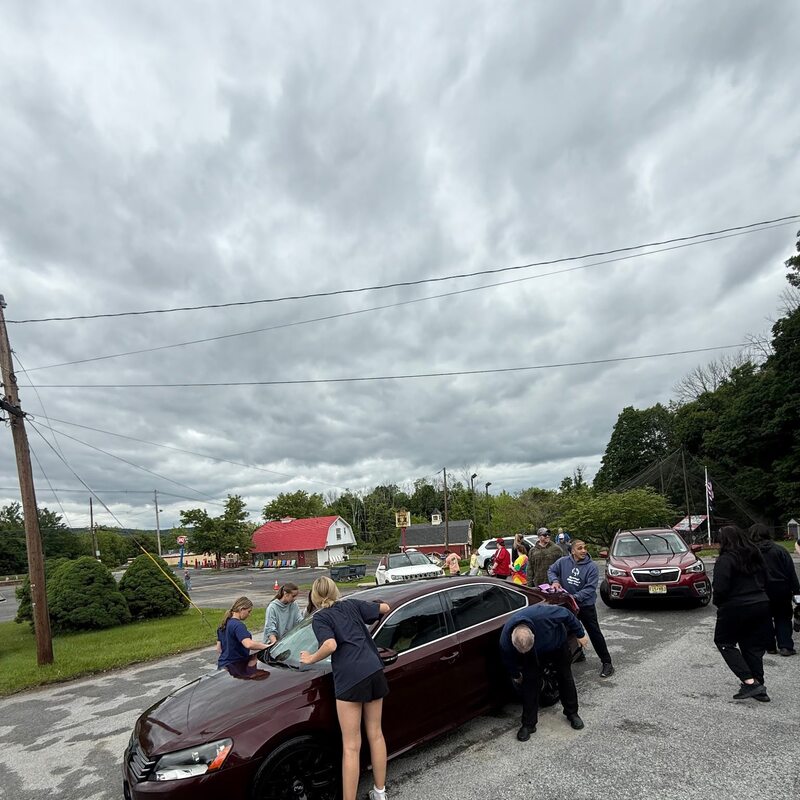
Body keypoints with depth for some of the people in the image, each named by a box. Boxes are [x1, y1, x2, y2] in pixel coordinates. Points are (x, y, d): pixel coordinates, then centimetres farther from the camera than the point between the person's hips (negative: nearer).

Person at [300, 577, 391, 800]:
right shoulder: (352, 604, 16)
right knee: (375, 734, 19)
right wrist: (367, 609, 41)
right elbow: (385, 608, 22)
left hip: (349, 677, -5)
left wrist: (311, 659, 3)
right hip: (374, 671, 5)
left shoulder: (320, 617, 3)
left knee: (351, 746, 2)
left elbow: (330, 645, -14)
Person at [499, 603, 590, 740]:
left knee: (565, 677, 10)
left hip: (558, 644, -1)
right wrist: (516, 675, 8)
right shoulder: (505, 640, -36)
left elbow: (567, 615, -28)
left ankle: (572, 713, 32)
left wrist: (580, 634, -14)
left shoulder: (542, 614, -49)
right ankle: (528, 724, 6)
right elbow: (509, 662, -11)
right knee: (530, 682, -7)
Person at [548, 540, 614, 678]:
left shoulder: (591, 566, -17)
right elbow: (551, 571, 7)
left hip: (586, 605, -4)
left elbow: (590, 589, -21)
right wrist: (555, 581, -14)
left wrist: (575, 597, -29)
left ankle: (606, 662, 11)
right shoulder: (563, 561, -8)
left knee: (595, 634, -1)